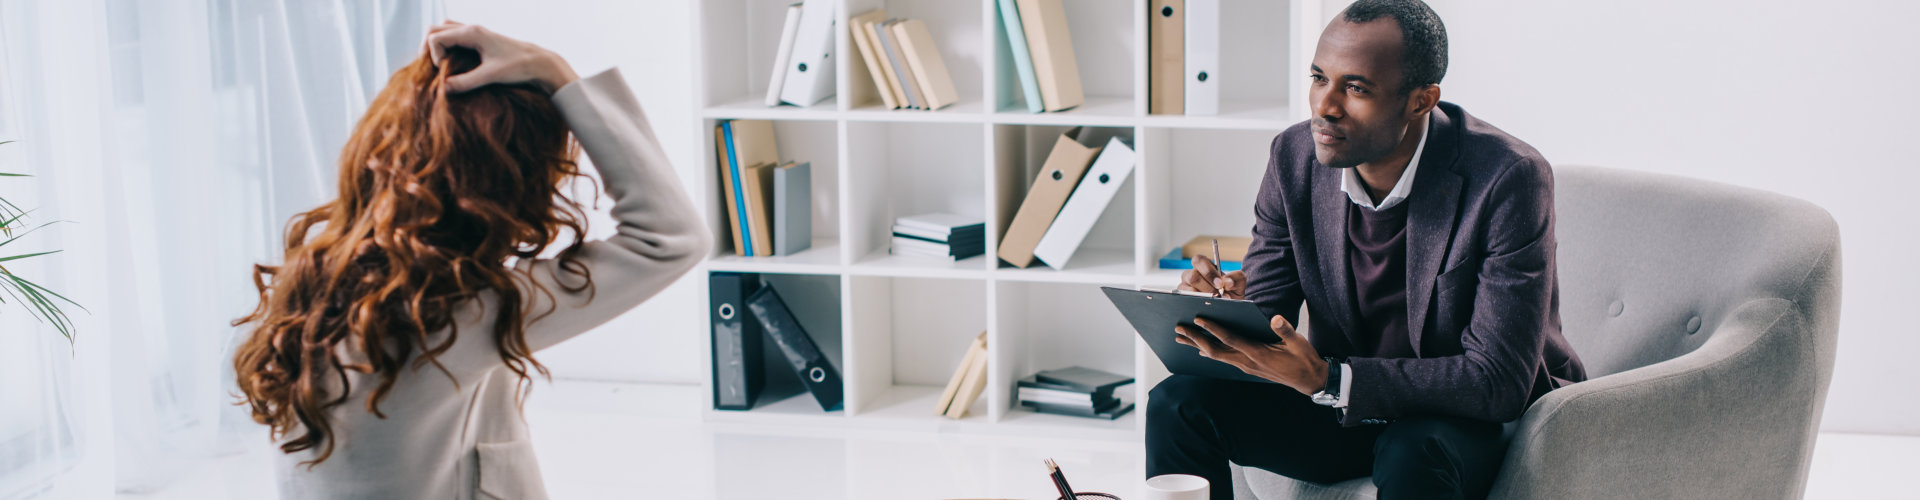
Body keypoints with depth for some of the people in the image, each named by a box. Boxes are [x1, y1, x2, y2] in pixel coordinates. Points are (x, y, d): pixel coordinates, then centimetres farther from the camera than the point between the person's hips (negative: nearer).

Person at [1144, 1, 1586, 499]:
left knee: (1412, 453, -38)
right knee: (1178, 402, -14)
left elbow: (1500, 382, -26)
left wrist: (1326, 378, -35)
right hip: (1340, 403, 5)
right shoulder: (1294, 156, -7)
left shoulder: (1509, 179, -23)